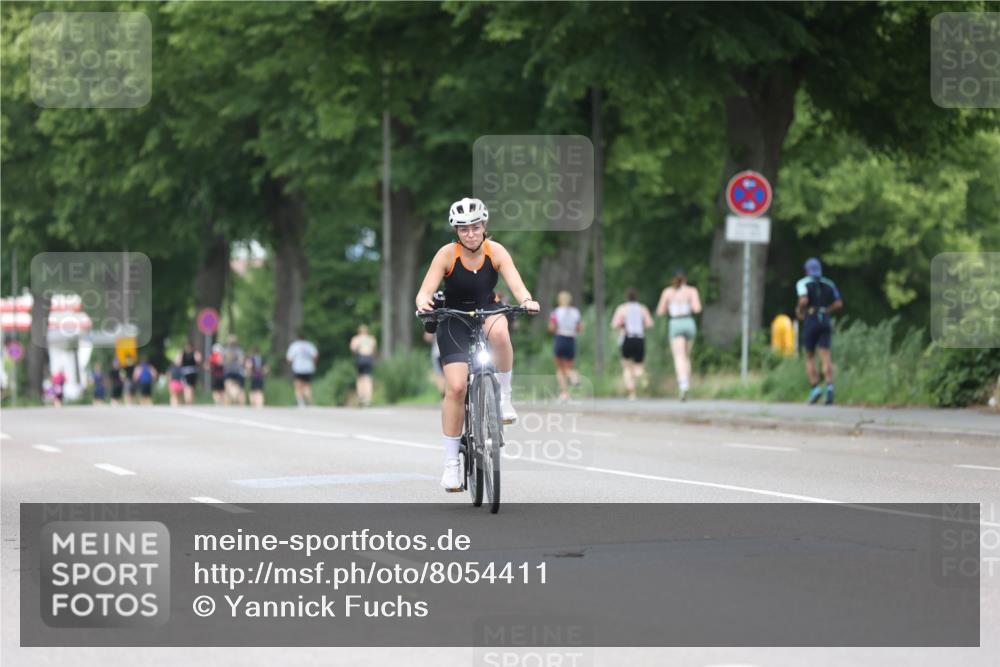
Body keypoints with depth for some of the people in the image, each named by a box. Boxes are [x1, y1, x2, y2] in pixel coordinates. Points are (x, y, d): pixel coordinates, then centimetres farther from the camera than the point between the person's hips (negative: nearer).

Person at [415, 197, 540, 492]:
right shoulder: (447, 254, -16)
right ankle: (451, 462, -6)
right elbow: (425, 291, -22)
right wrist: (423, 303, -46)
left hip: (488, 312, 1)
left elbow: (515, 282, -24)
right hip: (454, 321, -1)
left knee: (500, 332, -38)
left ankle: (504, 395, -16)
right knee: (456, 387, -15)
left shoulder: (495, 251, -12)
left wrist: (527, 300, -46)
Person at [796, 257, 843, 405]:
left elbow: (804, 300, -17)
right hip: (825, 321, 3)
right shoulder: (829, 284, 15)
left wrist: (800, 311, 1)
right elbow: (839, 303, 10)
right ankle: (830, 386, -26)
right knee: (826, 357, -7)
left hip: (810, 321, -3)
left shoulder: (803, 283, 1)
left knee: (810, 357, 10)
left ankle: (815, 388, -2)